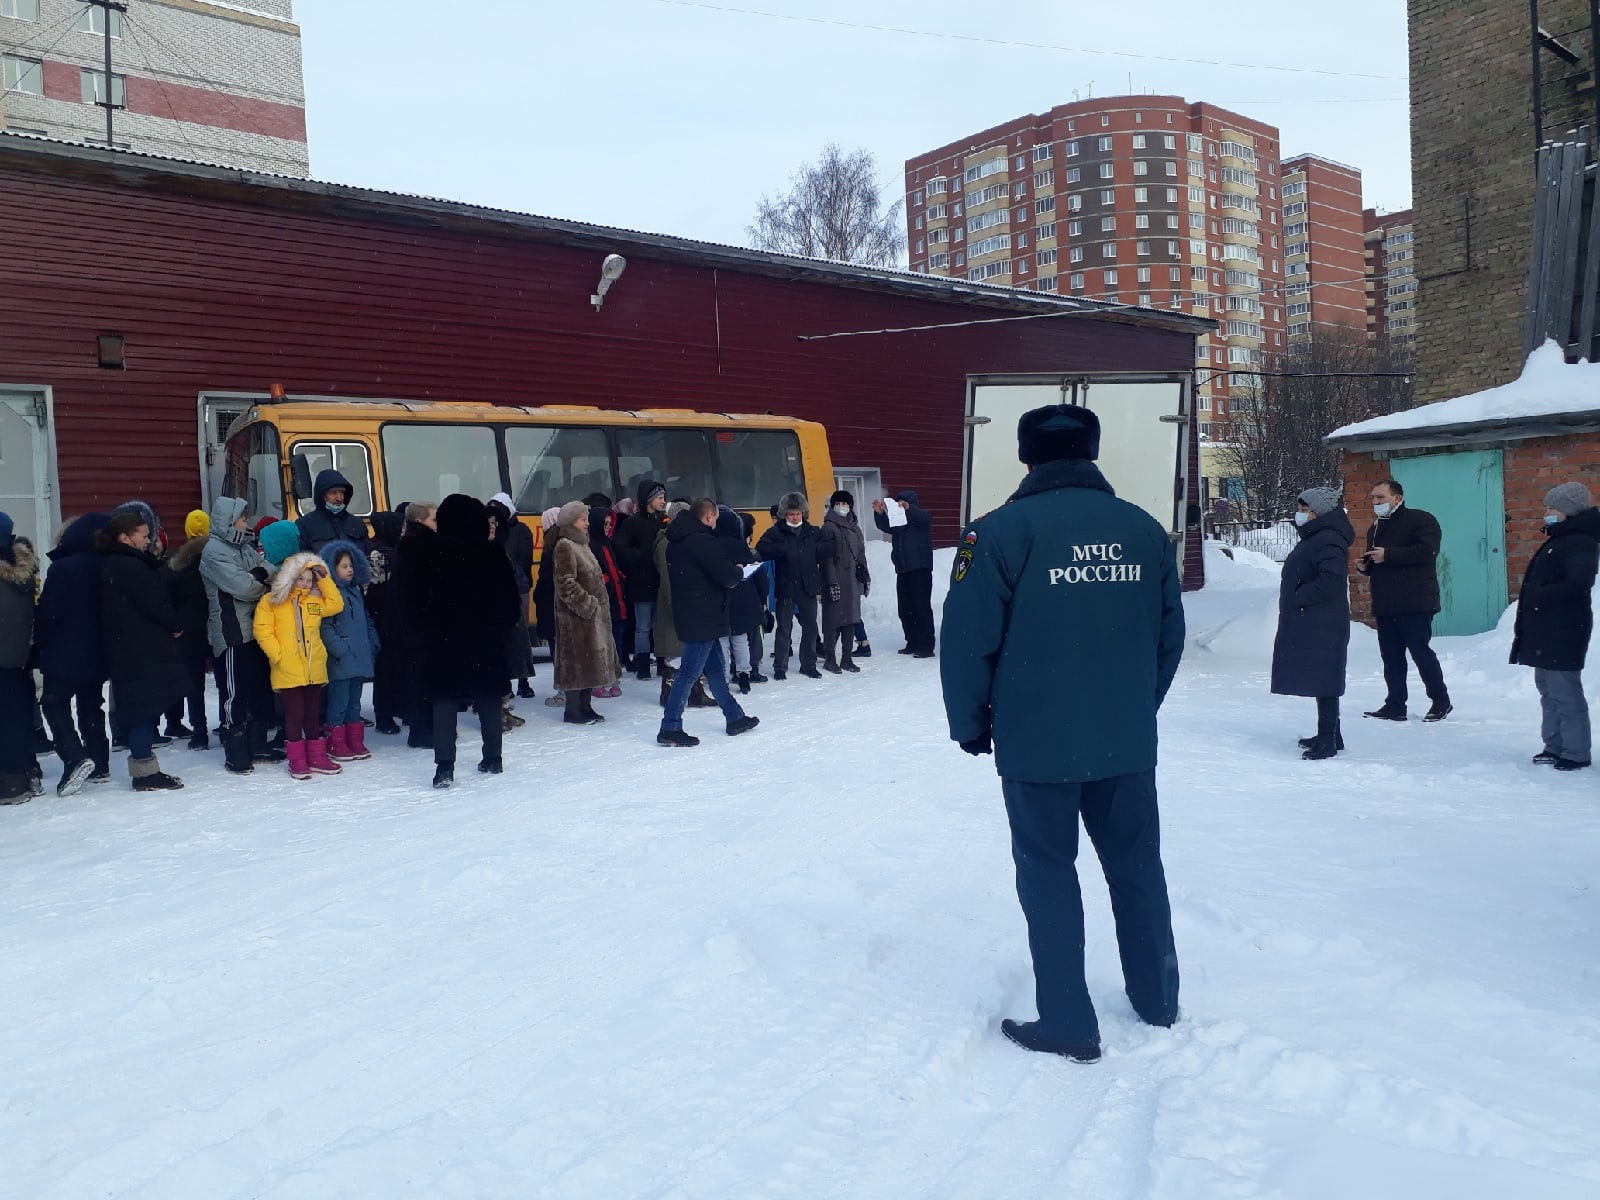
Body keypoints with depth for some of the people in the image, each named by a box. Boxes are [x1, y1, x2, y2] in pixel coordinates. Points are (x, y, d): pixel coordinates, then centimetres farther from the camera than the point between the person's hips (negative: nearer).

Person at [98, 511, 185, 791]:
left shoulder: (112, 565, 15)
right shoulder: (129, 566, -17)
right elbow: (155, 603, -18)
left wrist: (170, 626, 9)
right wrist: (175, 626, -2)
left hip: (127, 650, 10)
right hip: (142, 651, -10)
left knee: (140, 710, 13)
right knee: (145, 709, -5)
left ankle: (145, 768, 18)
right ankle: (145, 772, 0)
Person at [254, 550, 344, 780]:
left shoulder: (315, 600, 13)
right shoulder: (271, 601, -2)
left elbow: (336, 605, 2)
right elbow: (262, 630, -7)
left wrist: (323, 578, 2)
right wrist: (277, 654, -15)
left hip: (314, 669, 4)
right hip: (288, 672, -4)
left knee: (313, 714, 12)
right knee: (294, 715, 1)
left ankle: (317, 757, 19)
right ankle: (297, 761, 9)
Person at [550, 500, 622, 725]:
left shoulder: (582, 544, 17)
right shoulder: (565, 547, -12)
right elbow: (566, 584, -19)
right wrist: (587, 605, -18)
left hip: (592, 614, 9)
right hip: (576, 615, -9)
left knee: (590, 660, 12)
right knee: (577, 660, -5)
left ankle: (584, 706, 20)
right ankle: (573, 710, 2)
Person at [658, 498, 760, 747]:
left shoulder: (677, 541, 12)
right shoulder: (702, 540, -18)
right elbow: (726, 575, -23)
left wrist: (731, 573, 8)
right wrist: (739, 571, 0)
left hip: (688, 613, 10)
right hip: (703, 617, -10)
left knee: (716, 668, 18)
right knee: (690, 672, -5)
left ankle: (735, 718, 29)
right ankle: (670, 728, -1)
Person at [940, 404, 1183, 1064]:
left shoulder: (1002, 530, -10)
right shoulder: (1144, 528, 4)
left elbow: (967, 639, -13)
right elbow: (1170, 634, 10)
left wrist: (971, 725, 1)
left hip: (1037, 742, -4)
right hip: (1128, 740, 5)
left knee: (1048, 873, 8)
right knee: (1136, 866, 19)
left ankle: (1067, 1024, 13)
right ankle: (1157, 999, 35)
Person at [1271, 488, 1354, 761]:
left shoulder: (1328, 541, -16)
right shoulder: (1313, 538, 18)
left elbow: (1331, 580, -27)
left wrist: (1299, 598, -19)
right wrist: (1295, 601, 11)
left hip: (1322, 627, -11)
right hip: (1309, 625, 11)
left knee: (1323, 683, -7)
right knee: (1320, 681, 16)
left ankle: (1328, 741, -3)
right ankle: (1329, 735, 26)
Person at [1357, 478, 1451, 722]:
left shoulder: (1420, 520, -4)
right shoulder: (1375, 529, 22)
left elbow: (1426, 551, -19)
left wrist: (1388, 555, -20)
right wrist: (1365, 566, 10)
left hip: (1414, 603, -8)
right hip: (1384, 604, 8)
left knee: (1420, 650, -6)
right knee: (1391, 656, 6)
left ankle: (1441, 701, 8)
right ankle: (1395, 705, 10)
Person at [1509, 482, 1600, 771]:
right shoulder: (1558, 539, 18)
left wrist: (1539, 595, -20)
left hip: (1563, 632, -11)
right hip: (1545, 630, 11)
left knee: (1565, 692, -7)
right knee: (1548, 689, 15)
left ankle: (1576, 753, -1)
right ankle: (1555, 746, 23)